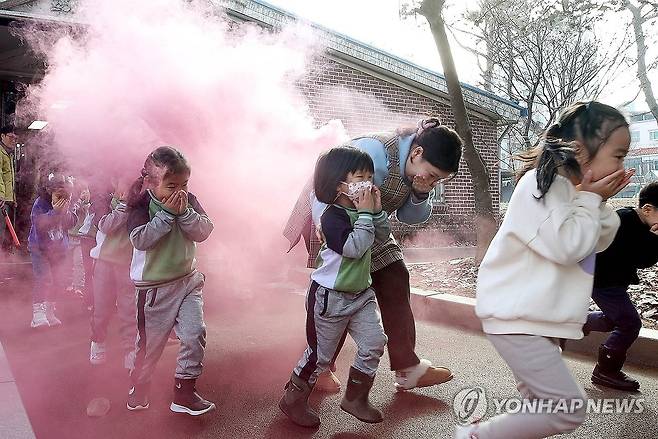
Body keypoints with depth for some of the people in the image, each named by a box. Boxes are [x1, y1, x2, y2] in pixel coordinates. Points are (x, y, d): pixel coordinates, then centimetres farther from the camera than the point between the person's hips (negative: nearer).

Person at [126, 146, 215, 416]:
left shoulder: (188, 201, -1)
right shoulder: (141, 204, -11)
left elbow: (204, 231, -9)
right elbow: (140, 240, -25)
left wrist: (184, 212, -24)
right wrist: (167, 212, -28)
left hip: (188, 279, 3)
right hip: (154, 286, -3)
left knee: (195, 334, -6)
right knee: (150, 342, 11)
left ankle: (184, 393, 9)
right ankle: (139, 387, 38)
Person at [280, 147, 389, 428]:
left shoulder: (361, 210, 4)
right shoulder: (333, 216, -21)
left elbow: (383, 236, 9)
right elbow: (353, 248, -32)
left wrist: (377, 210, -6)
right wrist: (365, 214, -27)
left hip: (361, 293, 8)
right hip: (330, 297, -8)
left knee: (374, 344, 4)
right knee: (321, 354, 5)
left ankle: (355, 399, 23)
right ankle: (293, 400, 27)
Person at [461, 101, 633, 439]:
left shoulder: (571, 188, 11)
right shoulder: (541, 184, -18)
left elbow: (598, 243, 19)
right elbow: (567, 246, -24)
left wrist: (599, 204, 2)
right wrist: (590, 200, -11)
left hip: (537, 316, 10)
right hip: (517, 317, -10)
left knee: (540, 402, 21)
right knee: (568, 411, -9)